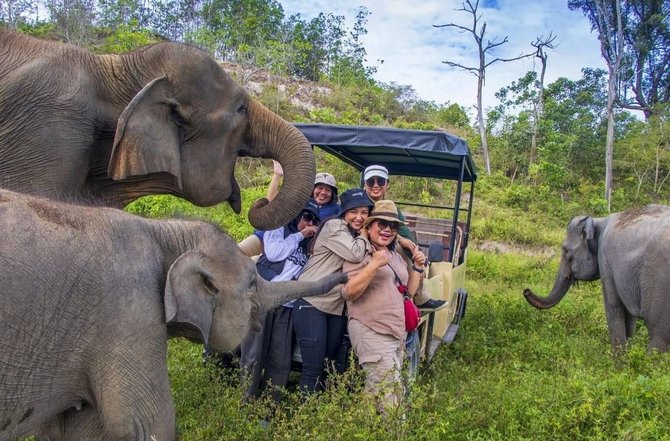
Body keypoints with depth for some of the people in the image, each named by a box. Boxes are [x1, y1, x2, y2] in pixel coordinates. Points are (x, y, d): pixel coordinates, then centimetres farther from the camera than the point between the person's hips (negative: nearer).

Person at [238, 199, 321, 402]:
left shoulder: (309, 243, 23)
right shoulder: (278, 227, 13)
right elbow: (273, 252, -6)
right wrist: (300, 235, 1)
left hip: (286, 305, 4)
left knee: (280, 362, 1)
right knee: (253, 355, -4)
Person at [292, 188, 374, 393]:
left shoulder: (358, 237, 18)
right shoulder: (334, 227, -10)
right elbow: (355, 254, -21)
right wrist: (364, 236, -5)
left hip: (338, 308, 8)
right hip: (312, 303, -8)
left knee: (326, 366, 12)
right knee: (313, 368, -8)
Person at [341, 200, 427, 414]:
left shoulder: (397, 257, 21)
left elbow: (410, 291, 23)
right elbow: (348, 293, -15)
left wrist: (418, 266, 10)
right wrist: (373, 266, -22)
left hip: (397, 333, 8)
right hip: (371, 332, -8)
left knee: (375, 390, 7)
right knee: (389, 392, -16)